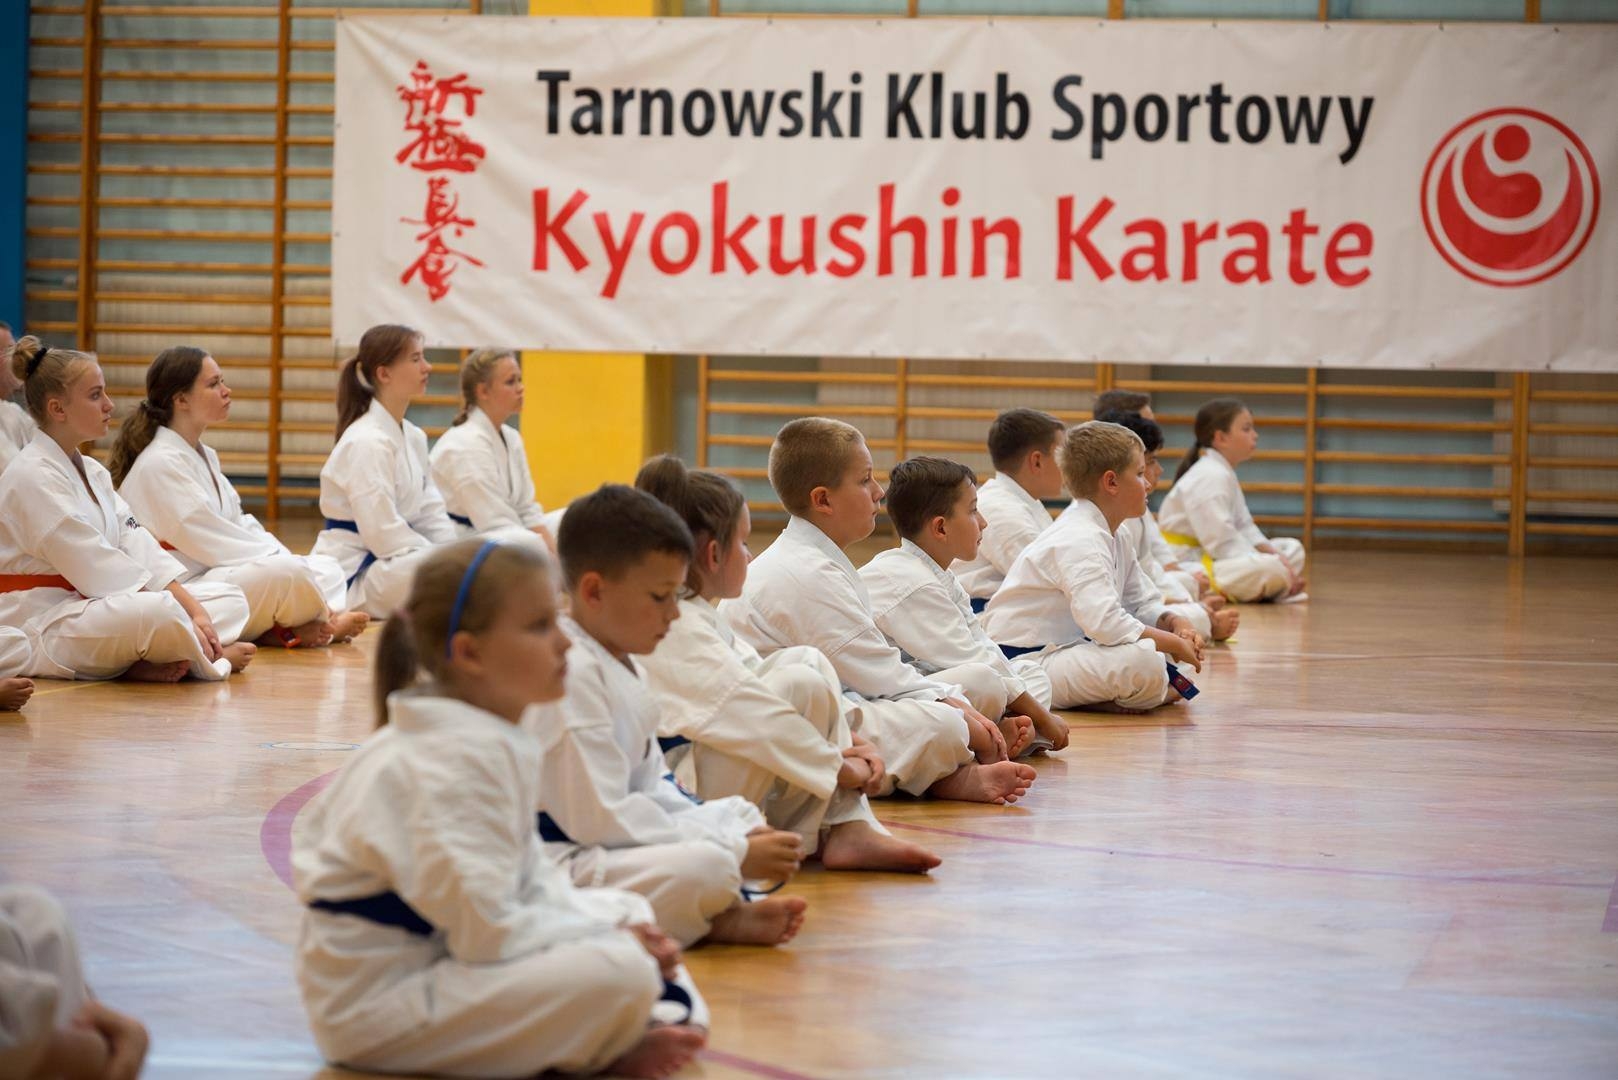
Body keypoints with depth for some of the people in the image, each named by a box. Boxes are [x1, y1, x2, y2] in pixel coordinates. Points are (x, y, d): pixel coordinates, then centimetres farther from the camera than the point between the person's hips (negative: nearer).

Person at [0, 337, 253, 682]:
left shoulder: (92, 472, 15)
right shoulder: (33, 477, -16)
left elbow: (138, 547, 6)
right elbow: (95, 564, -21)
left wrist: (193, 610, -8)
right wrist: (176, 616, -21)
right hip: (38, 628, -10)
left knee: (230, 600, 5)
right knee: (158, 611, -38)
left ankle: (141, 663, -17)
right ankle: (212, 659, -8)